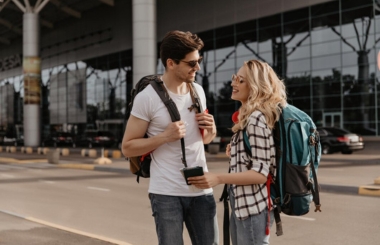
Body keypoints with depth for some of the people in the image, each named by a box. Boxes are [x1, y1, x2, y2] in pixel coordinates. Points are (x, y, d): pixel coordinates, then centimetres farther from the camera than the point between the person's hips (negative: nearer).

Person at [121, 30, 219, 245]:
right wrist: (165, 136, -20)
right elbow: (128, 147, -8)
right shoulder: (147, 97, -10)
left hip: (202, 190, 5)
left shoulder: (198, 91, 8)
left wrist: (211, 130, -3)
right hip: (167, 193, -5)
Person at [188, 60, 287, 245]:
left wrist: (218, 179, -27)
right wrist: (234, 153, 9)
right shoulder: (248, 117, 14)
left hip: (253, 207, -10)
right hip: (242, 205, 10)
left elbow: (261, 172, -20)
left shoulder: (257, 118, -16)